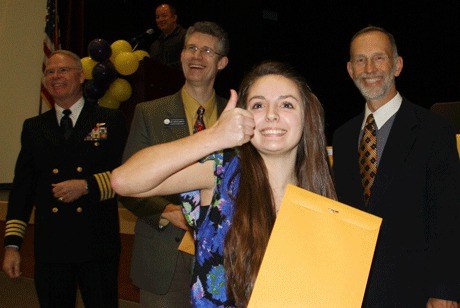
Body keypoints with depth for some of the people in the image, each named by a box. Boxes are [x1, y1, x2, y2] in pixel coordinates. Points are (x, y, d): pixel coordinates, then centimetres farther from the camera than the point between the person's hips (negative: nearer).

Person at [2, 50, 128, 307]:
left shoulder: (111, 121, 3)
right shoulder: (34, 127, 12)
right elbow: (22, 187, 10)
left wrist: (87, 186, -18)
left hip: (98, 246, -2)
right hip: (50, 247, 3)